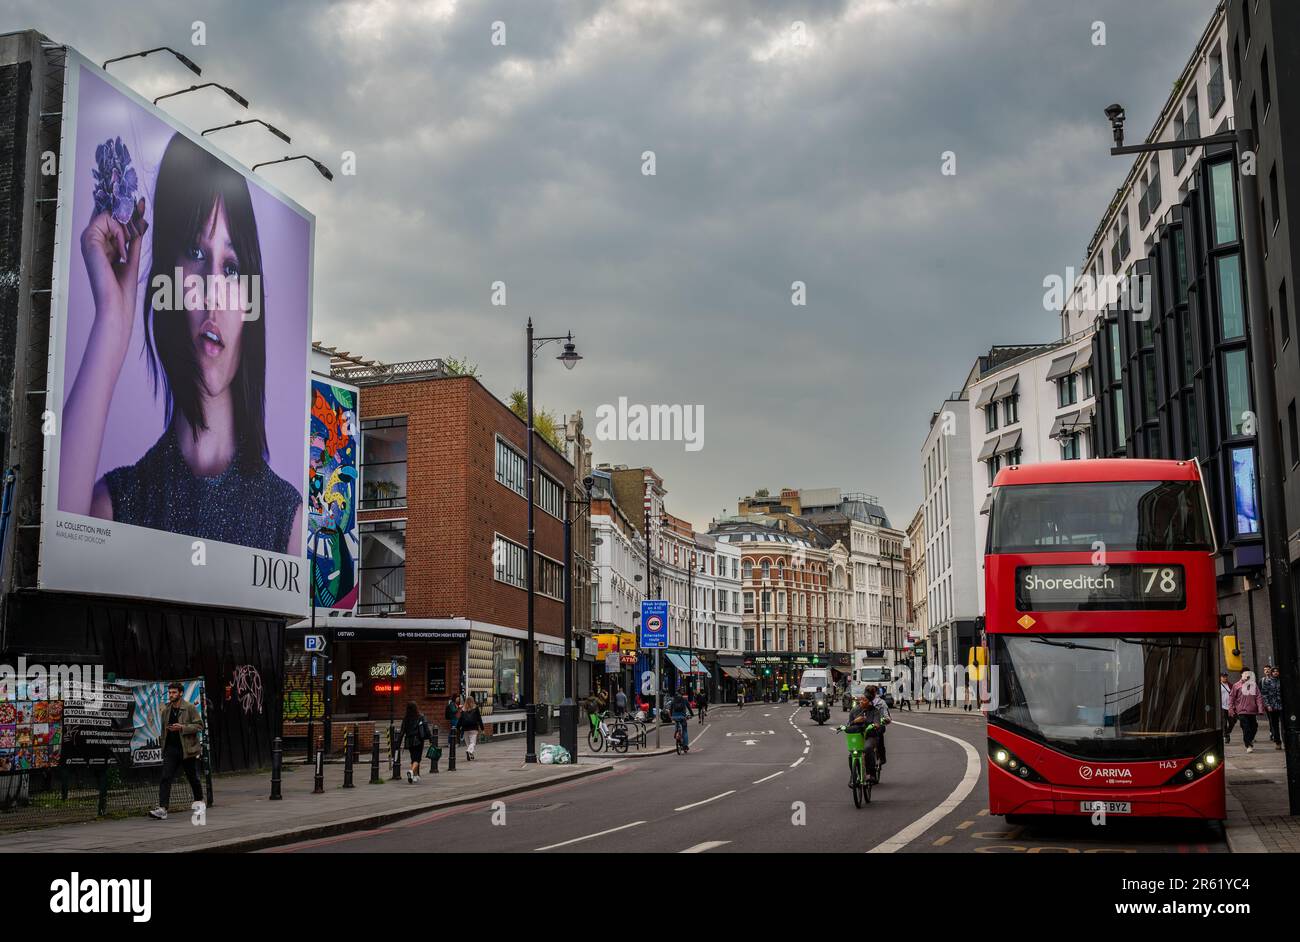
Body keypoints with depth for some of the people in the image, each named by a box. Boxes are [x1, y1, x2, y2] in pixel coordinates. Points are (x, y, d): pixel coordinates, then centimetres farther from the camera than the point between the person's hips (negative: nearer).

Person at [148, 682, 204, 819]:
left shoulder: (190, 708, -8)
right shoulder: (164, 709, 7)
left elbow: (199, 725, -11)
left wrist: (182, 727, -21)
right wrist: (164, 743, 15)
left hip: (187, 749, -3)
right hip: (170, 749, 3)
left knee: (192, 778, 11)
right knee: (165, 778, -9)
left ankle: (199, 802, 31)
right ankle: (162, 809, -15)